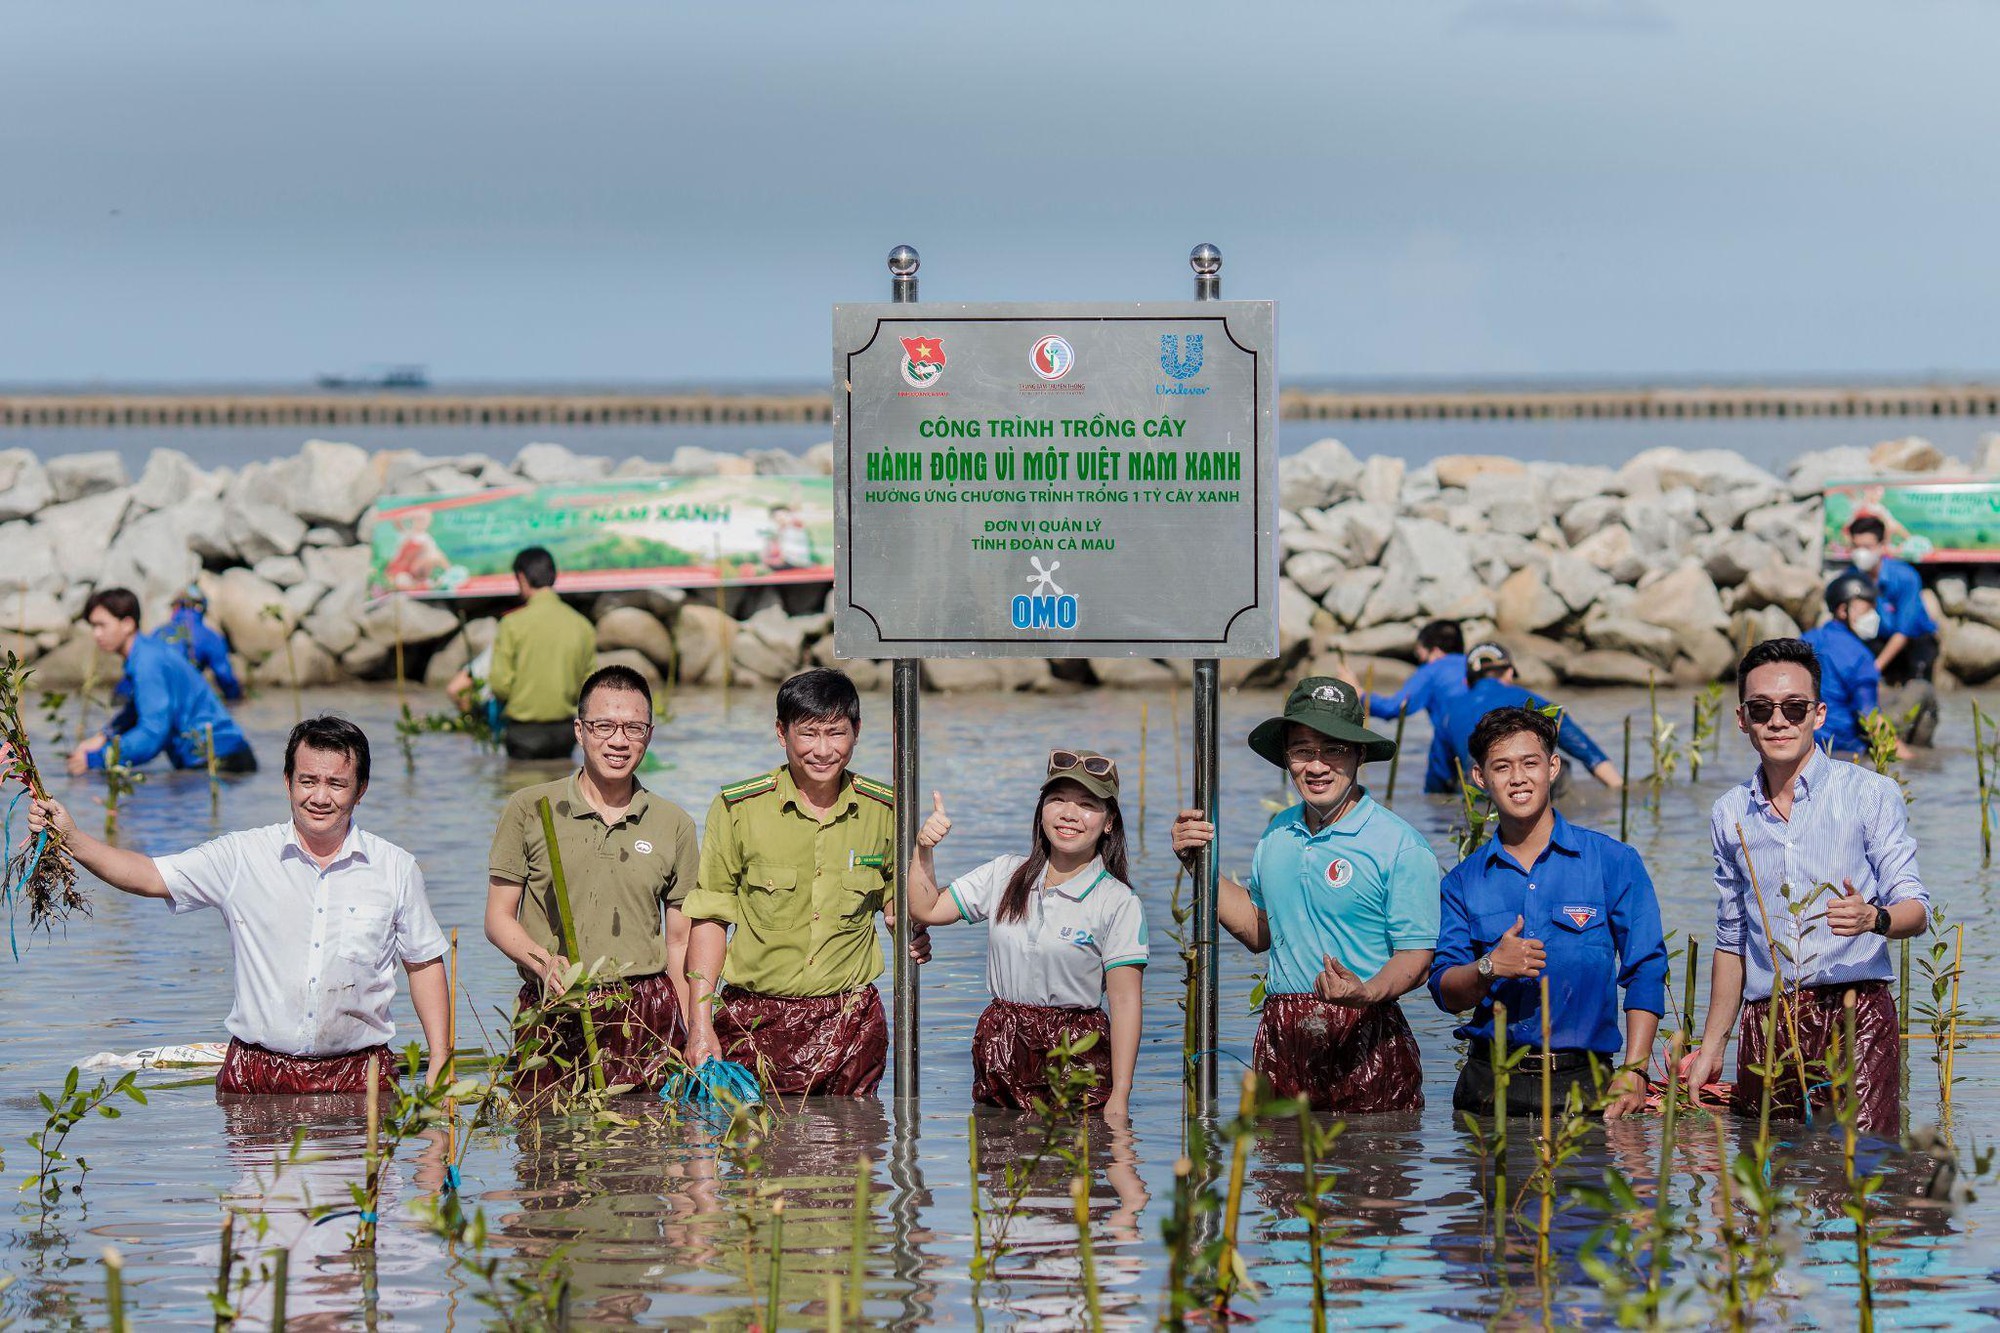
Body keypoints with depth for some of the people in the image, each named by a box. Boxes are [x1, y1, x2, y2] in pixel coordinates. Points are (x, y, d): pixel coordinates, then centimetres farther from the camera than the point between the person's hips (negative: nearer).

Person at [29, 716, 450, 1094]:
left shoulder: (395, 868, 4)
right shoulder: (242, 856, 2)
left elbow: (425, 963, 11)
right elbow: (149, 877, -1)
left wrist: (439, 1061, 5)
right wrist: (70, 837, -15)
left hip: (359, 1077, 0)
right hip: (257, 1076, 0)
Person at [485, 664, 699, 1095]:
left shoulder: (674, 825, 11)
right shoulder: (529, 809, 5)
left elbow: (681, 942, 14)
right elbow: (499, 917, 6)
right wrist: (544, 962, -14)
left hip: (646, 1016, 1)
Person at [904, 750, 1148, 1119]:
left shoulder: (1119, 903, -7)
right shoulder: (1005, 875, 8)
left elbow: (1125, 1001, -11)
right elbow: (926, 909, 14)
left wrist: (1119, 1099, -16)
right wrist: (924, 849, -2)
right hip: (1000, 1053, 4)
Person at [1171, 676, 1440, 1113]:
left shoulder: (1400, 846, -7)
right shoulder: (1278, 834, 12)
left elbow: (1416, 957, -11)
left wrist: (1368, 993, -30)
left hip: (1365, 1044, -5)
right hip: (1280, 1042, 5)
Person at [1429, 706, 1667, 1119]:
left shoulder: (1614, 862, 2)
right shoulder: (1464, 881, 9)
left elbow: (1645, 974, -2)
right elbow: (1445, 991, 4)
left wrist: (1633, 1072, -12)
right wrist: (1489, 968, -18)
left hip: (1581, 1083, -2)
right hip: (1488, 1082, 2)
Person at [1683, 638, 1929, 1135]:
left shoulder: (1872, 794, 3)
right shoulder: (1729, 815, 15)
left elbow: (1915, 909, -1)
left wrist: (1874, 918, -25)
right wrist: (1711, 1047, 19)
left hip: (1855, 1019, -4)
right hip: (1765, 1028, 4)